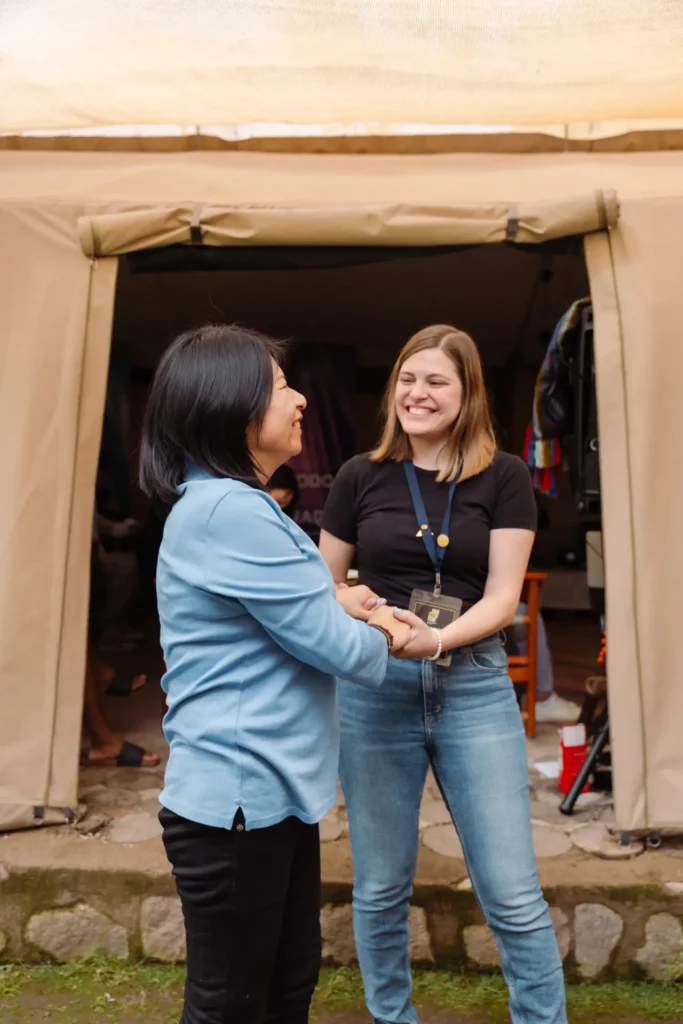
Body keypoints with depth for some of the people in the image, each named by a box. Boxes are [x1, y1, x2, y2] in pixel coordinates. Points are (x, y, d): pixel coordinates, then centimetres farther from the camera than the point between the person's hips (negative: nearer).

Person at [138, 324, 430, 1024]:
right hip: (239, 799, -10)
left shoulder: (221, 504, 11)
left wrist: (336, 602, -1)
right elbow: (336, 646, -19)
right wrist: (382, 638, 3)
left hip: (273, 789, 10)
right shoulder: (230, 512, -23)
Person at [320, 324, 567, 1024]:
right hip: (374, 688, 1)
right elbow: (322, 585, 10)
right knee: (380, 888, 13)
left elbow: (501, 597, -5)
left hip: (475, 687, -1)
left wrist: (437, 638, -22)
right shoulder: (361, 476, 3)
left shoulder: (504, 477, 0)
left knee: (513, 895, 3)